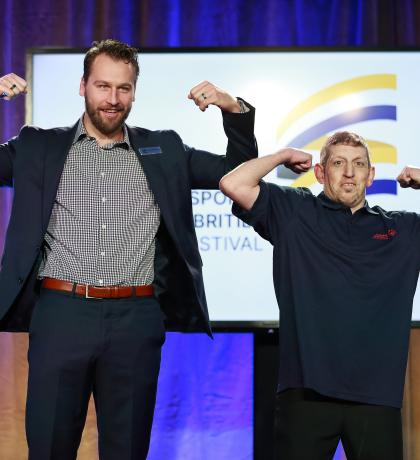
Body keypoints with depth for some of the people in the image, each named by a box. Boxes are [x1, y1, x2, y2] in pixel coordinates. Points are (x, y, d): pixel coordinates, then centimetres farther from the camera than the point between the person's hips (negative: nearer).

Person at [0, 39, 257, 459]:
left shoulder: (163, 150, 13)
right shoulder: (40, 148, 8)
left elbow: (239, 170, 16)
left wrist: (234, 109, 0)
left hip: (136, 319, 1)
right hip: (60, 314, -1)